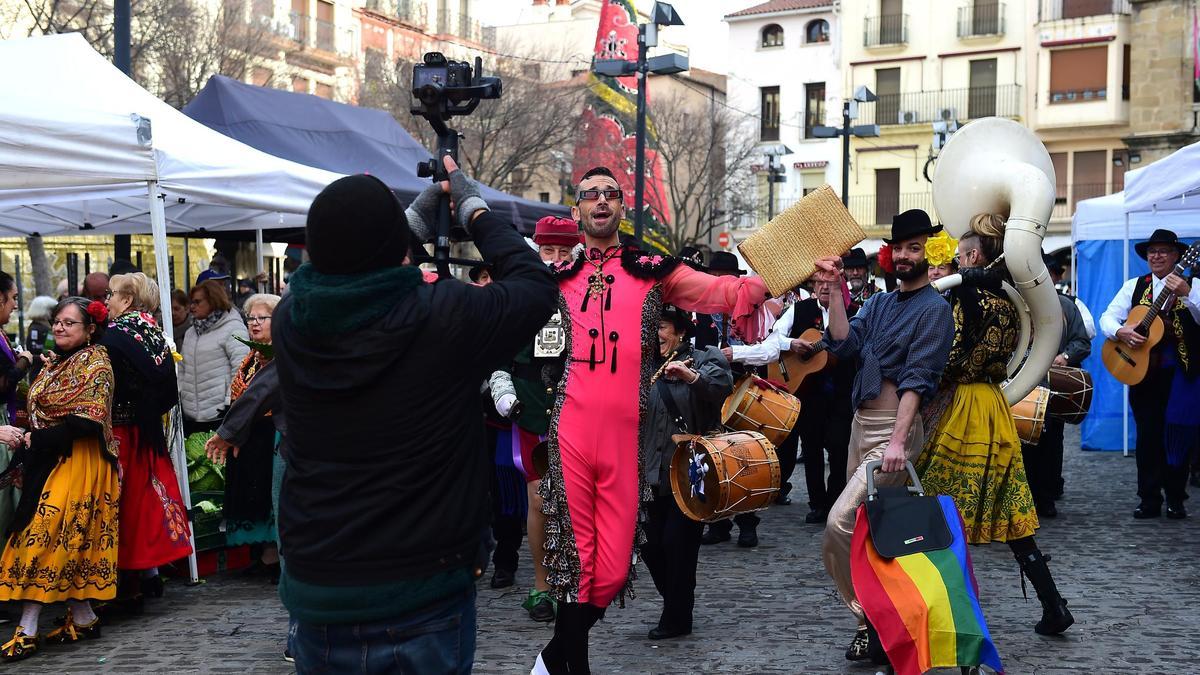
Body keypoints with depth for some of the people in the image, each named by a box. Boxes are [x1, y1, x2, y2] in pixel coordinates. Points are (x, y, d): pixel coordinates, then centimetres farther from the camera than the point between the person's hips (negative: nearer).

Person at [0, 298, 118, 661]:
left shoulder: (95, 363, -9)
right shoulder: (55, 363, 16)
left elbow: (87, 422, -19)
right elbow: (40, 412, 19)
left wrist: (32, 440, -17)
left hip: (76, 463, -8)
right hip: (47, 461, 8)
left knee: (44, 539, -11)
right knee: (67, 542, 8)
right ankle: (83, 619, 15)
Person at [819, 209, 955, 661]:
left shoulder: (934, 309, -6)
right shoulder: (878, 303, 16)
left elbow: (917, 378, -16)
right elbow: (843, 345, 1)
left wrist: (898, 441, -24)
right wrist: (834, 290, -5)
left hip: (894, 428, -8)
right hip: (860, 424, 8)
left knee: (840, 522, -18)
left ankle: (869, 617, -5)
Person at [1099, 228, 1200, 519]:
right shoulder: (1134, 286, 8)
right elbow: (1107, 317, 4)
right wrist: (1120, 331, -17)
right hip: (1142, 372, 2)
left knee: (1176, 435, 0)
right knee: (1147, 434, 5)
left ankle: (1175, 499, 12)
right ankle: (1149, 499, 11)